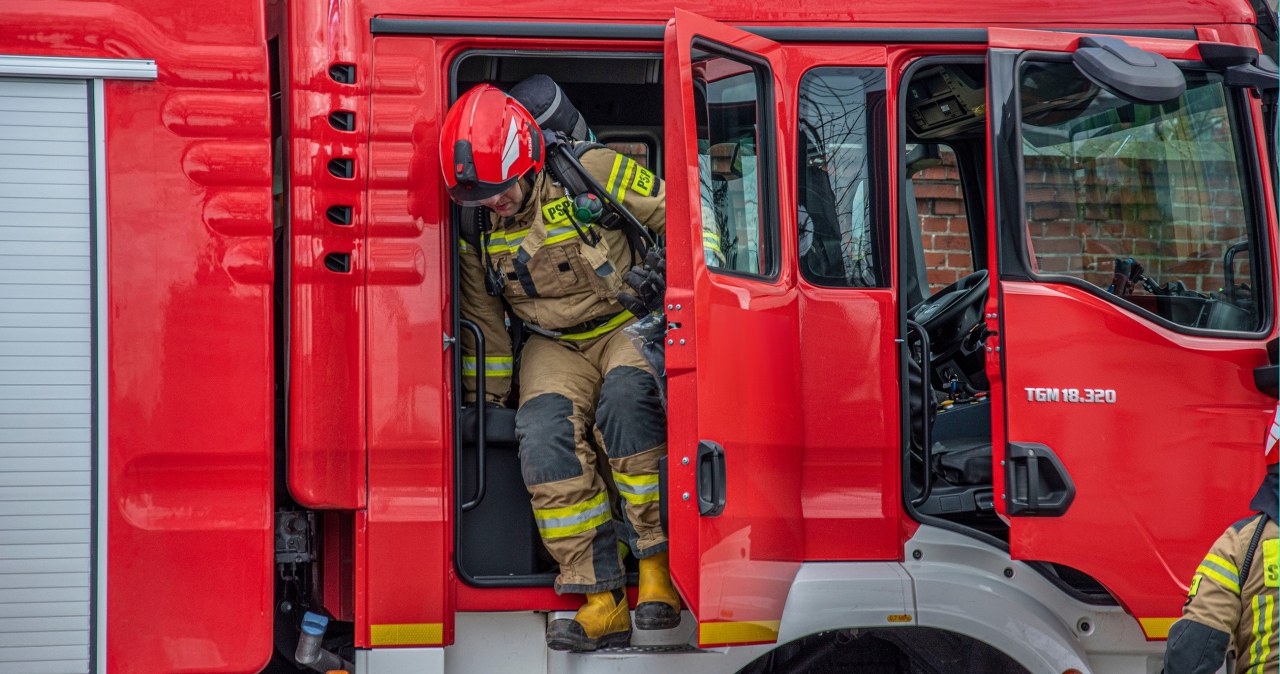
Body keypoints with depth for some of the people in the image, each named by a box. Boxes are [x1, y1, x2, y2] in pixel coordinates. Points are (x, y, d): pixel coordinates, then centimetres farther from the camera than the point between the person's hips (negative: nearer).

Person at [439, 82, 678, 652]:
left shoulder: (593, 174, -16)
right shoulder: (475, 229, -2)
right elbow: (484, 326, 11)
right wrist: (486, 404, 13)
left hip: (626, 326, -3)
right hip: (554, 346, 3)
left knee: (626, 400, -36)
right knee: (545, 434, -27)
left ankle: (657, 571, -28)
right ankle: (602, 603, -27)